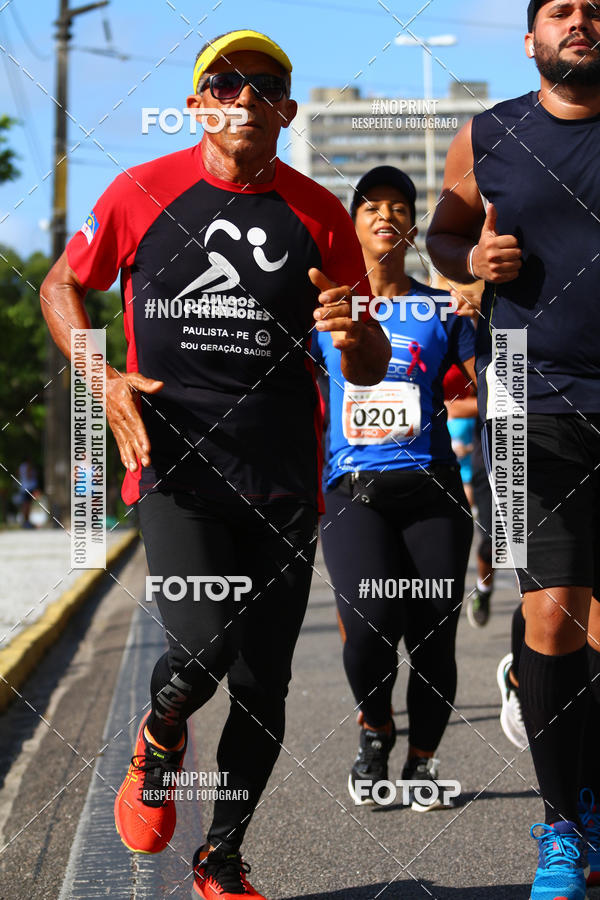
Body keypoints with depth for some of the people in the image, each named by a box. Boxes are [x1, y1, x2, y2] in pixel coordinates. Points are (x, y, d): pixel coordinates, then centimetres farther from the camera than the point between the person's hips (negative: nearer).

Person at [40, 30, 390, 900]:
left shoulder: (319, 214, 6)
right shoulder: (141, 194, 2)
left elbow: (371, 370, 12)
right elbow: (63, 284, 16)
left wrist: (356, 336, -13)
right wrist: (103, 378, -1)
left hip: (284, 480, 3)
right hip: (176, 467, -2)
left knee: (263, 684, 4)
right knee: (203, 649, -21)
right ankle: (160, 738, 16)